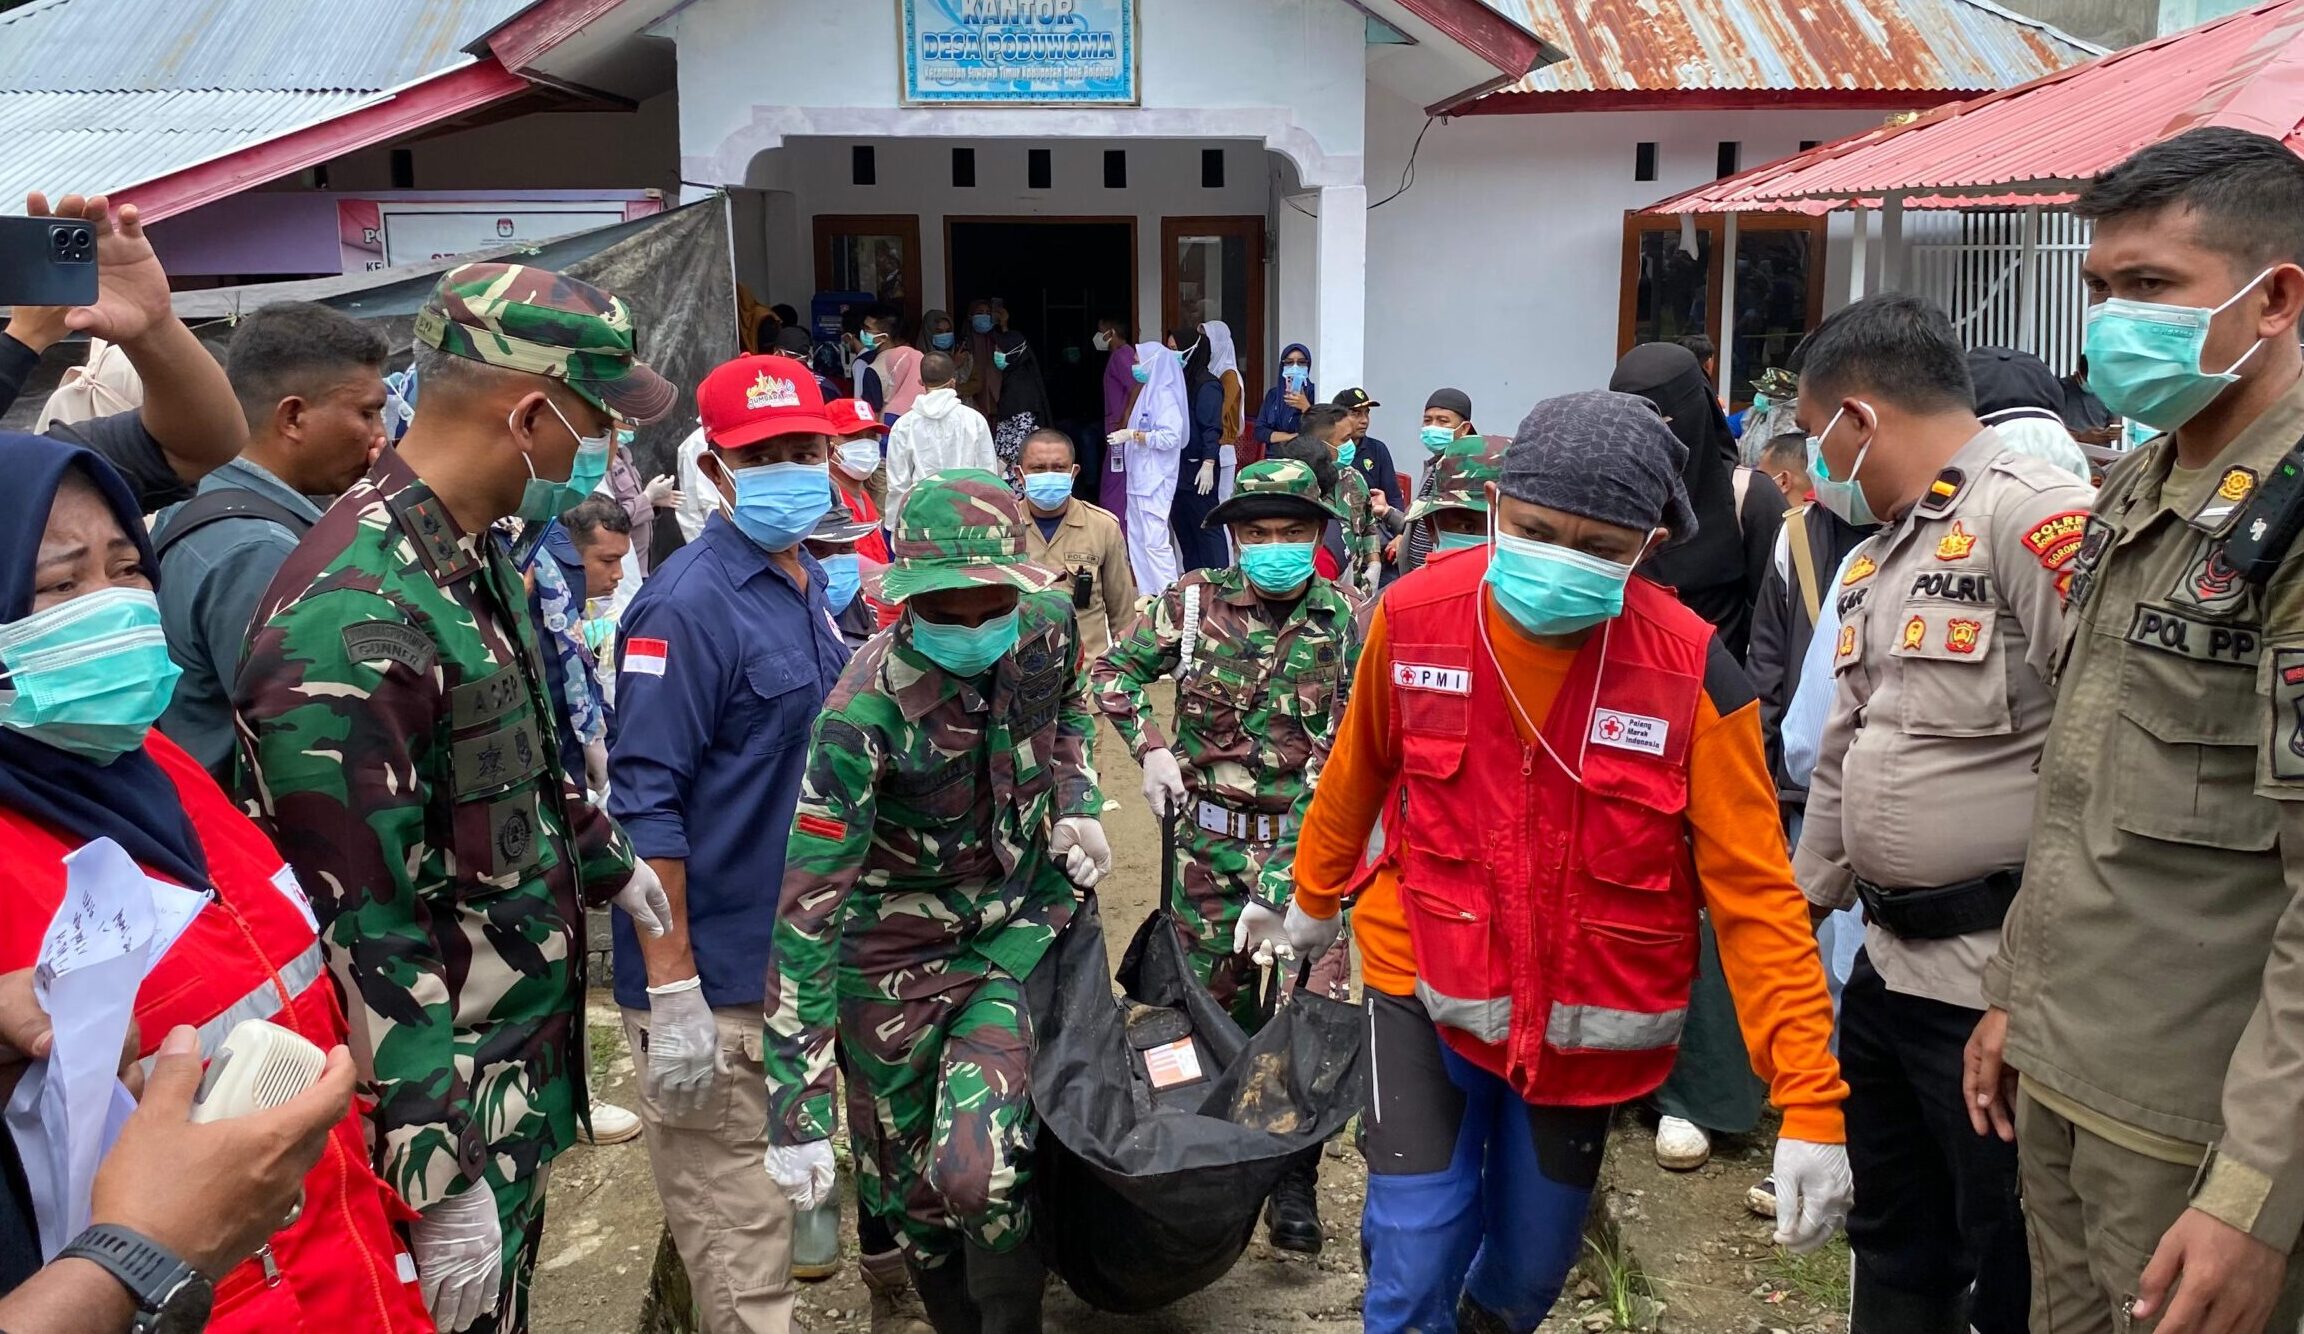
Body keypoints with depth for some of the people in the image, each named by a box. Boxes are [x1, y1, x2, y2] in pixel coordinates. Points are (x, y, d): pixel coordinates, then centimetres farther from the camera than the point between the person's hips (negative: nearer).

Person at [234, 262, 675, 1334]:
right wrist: (442, 1181, -23)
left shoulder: (475, 558, 4)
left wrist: (609, 863, 34)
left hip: (523, 1063, 9)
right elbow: (361, 935, -26)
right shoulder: (350, 622, -27)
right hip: (441, 1096, -9)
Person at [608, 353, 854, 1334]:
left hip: (805, 958, 9)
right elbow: (643, 804, -21)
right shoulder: (688, 604, -17)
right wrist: (670, 994, -23)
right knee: (738, 1227, 3)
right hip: (716, 978, -8)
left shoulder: (810, 583, 8)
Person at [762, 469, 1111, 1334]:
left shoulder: (1047, 625, -15)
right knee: (907, 1183, 13)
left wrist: (1076, 803, -5)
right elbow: (805, 912, -30)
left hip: (1023, 923, 2)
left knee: (981, 1170, -17)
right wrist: (798, 1113, -31)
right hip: (900, 953, -2)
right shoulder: (865, 713, -29)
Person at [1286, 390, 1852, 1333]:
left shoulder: (1690, 670, -20)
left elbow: (1752, 891, -16)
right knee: (1415, 1257, -4)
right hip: (1427, 985, 0)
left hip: (1587, 1020, 0)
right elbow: (1359, 771, 5)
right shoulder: (1414, 617, -14)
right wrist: (1314, 893, 21)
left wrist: (1810, 1102, -20)